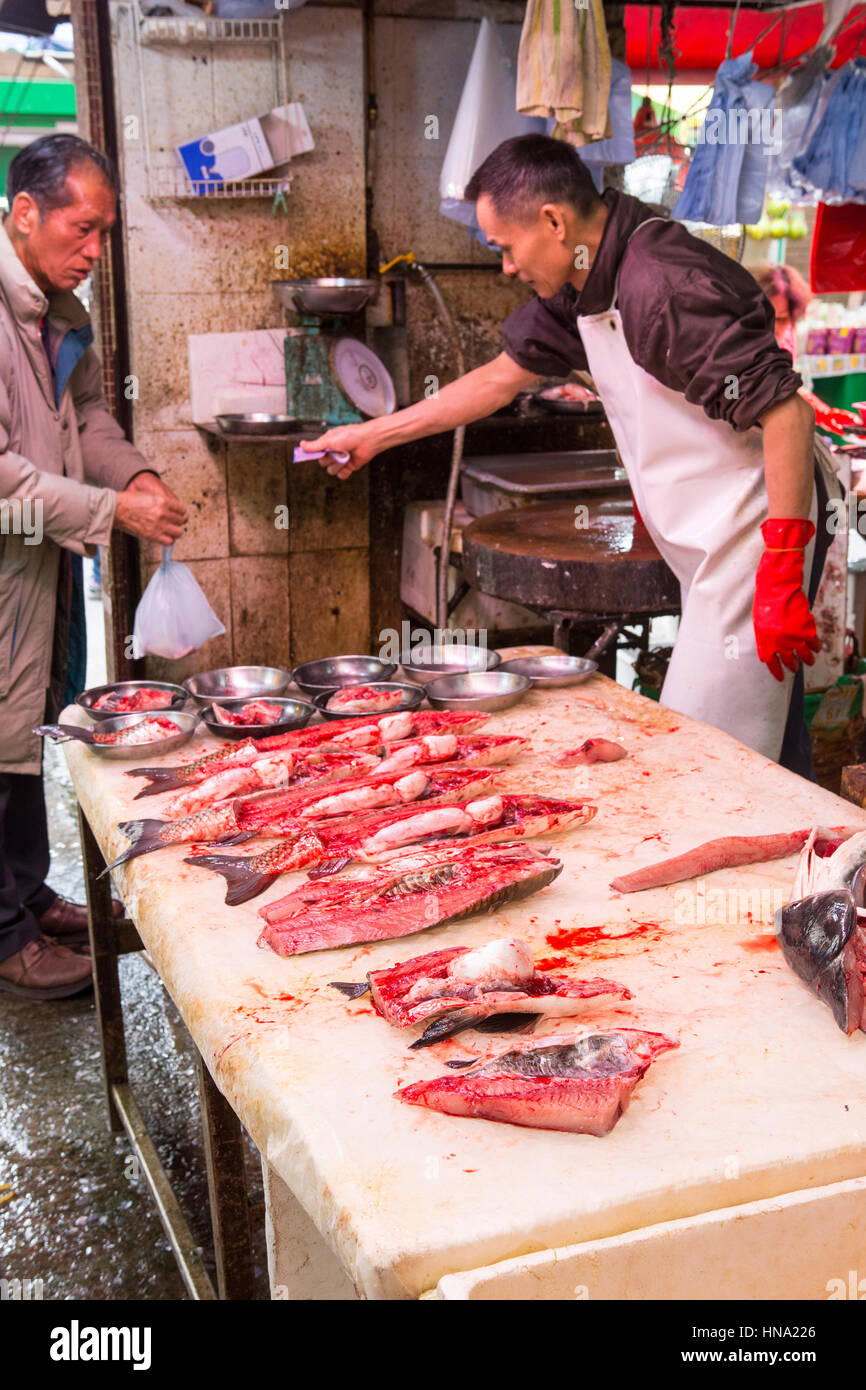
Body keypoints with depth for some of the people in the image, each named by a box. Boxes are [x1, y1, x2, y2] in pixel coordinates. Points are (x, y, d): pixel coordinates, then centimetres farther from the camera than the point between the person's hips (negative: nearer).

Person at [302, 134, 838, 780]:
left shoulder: (664, 285, -22)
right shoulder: (582, 286, 9)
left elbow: (786, 412, -26)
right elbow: (504, 375, 21)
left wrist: (782, 574, -27)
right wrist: (371, 436, 25)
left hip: (760, 535, -9)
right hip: (716, 550, 9)